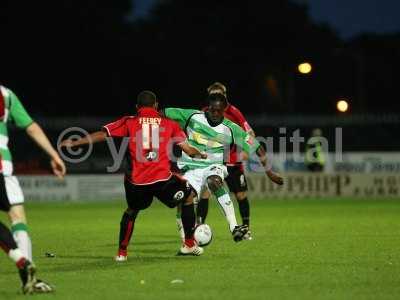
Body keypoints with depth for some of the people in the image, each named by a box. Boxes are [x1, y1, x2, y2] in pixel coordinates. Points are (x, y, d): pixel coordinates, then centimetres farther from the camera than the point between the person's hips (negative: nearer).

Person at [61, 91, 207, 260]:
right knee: (188, 196, 25)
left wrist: (74, 143, 13)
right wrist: (201, 155, 35)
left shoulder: (129, 122, 9)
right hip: (162, 179, -1)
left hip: (136, 181, 1)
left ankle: (122, 252, 26)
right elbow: (187, 148, 13)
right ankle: (189, 245, 26)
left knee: (131, 211, 29)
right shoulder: (169, 124, 11)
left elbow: (101, 135, 5)